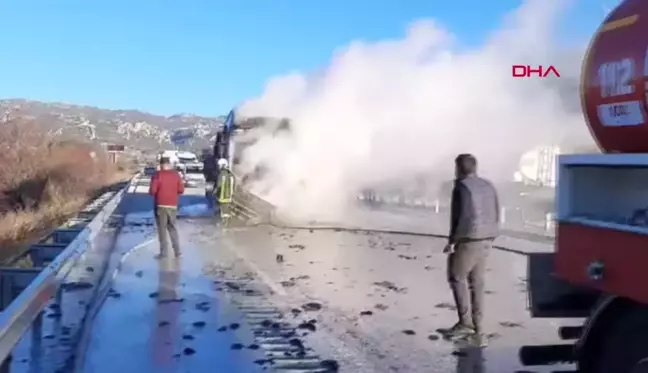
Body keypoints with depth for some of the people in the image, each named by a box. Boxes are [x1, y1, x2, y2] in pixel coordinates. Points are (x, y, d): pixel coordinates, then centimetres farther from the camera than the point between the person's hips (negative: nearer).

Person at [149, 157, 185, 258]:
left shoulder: (157, 175, -10)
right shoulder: (176, 174, 2)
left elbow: (152, 191, -13)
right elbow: (181, 190, 3)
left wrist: (156, 192, 9)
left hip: (161, 206, -4)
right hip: (173, 205, 4)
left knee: (162, 229, 3)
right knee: (173, 228, 14)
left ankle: (164, 252, 2)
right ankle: (177, 251, 12)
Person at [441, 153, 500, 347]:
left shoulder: (461, 187, -11)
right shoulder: (488, 186, 12)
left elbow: (459, 217, -15)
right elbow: (496, 215, 13)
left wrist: (451, 241, -7)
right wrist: (489, 239, 19)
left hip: (469, 240, -7)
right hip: (486, 240, 8)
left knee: (457, 278, 7)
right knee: (477, 283, 12)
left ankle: (465, 322, 4)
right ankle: (477, 330, 14)